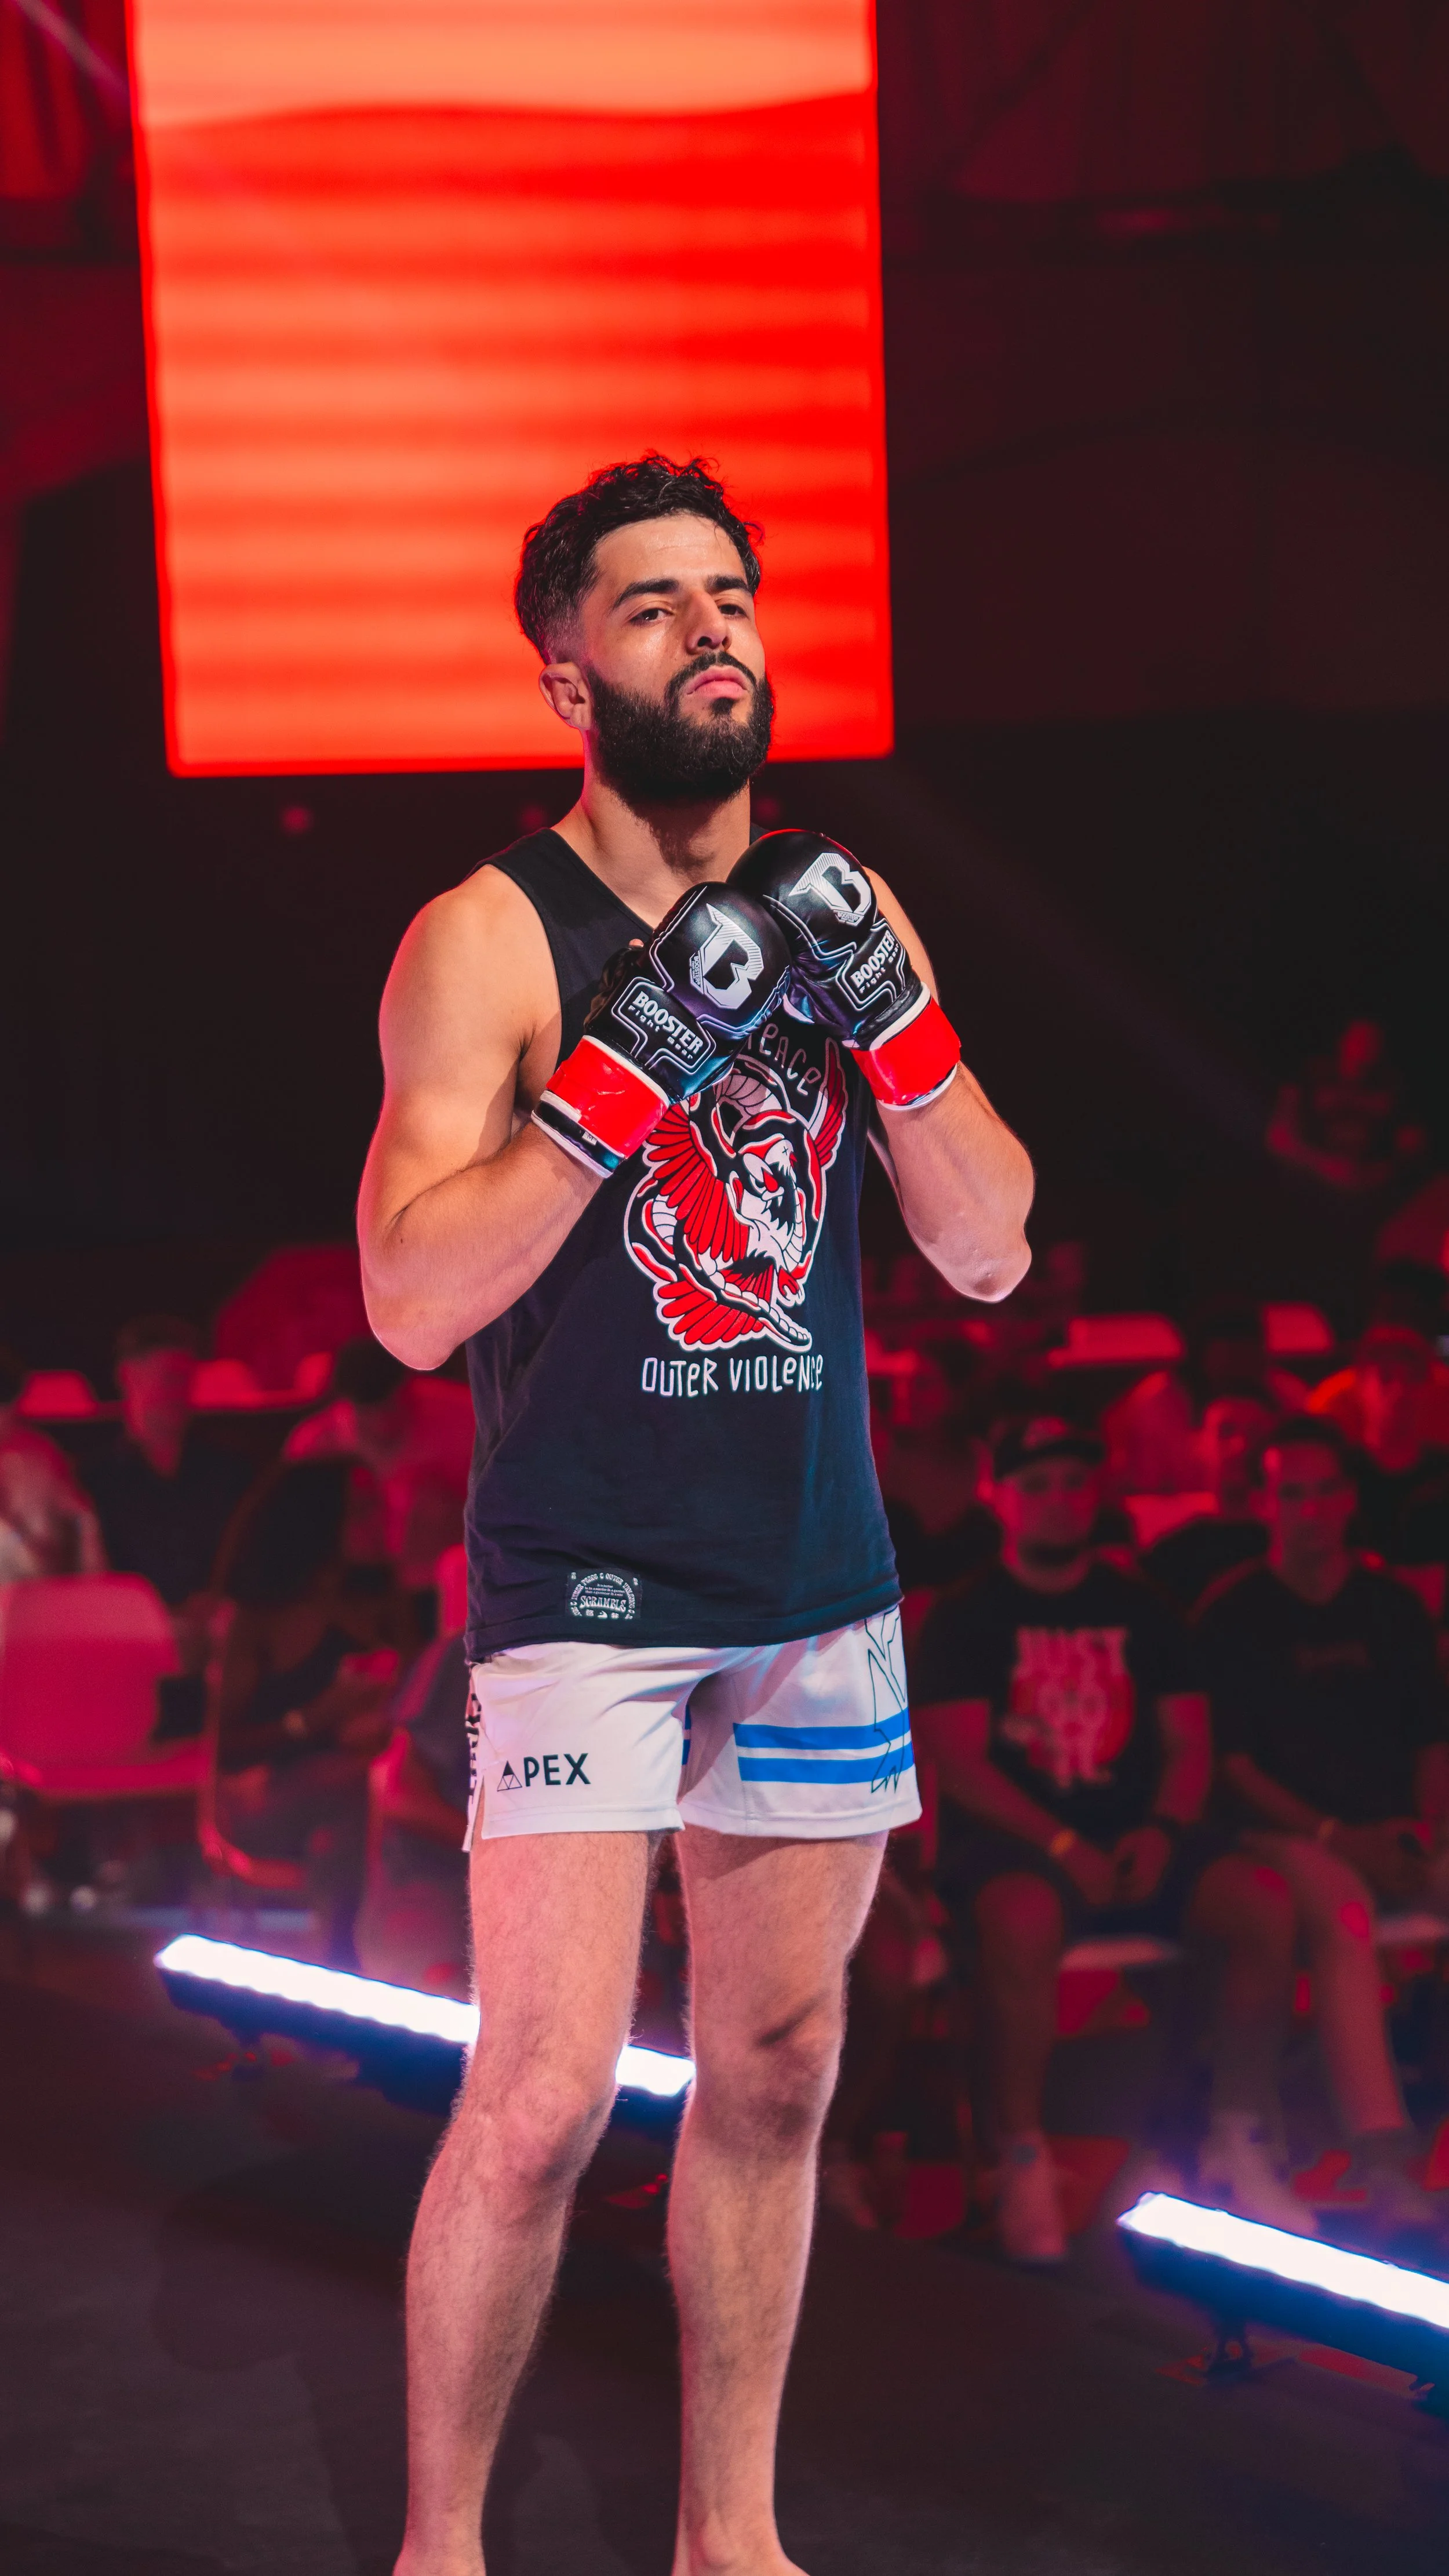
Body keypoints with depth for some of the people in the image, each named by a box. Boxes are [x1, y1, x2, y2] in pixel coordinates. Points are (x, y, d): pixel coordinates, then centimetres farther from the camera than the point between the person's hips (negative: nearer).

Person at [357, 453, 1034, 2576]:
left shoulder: (841, 909, 8)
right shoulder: (491, 940, -7)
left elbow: (989, 1252, 5)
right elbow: (413, 1303, -16)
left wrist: (890, 1014, -10)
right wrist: (629, 1062, -23)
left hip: (822, 1589, 5)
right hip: (587, 1590, -5)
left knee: (776, 2075, 10)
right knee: (543, 2102, -9)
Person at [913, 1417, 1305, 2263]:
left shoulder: (1141, 1612, 15)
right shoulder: (966, 1618, 4)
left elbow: (1191, 1747, 12)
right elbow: (961, 1765, -6)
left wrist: (1161, 1831, -9)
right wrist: (1063, 1846, -17)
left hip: (1134, 1837, 4)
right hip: (1011, 1842, -4)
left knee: (1265, 1903, -23)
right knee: (1021, 1921, -39)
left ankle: (1238, 2145, -11)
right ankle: (1025, 2162, -26)